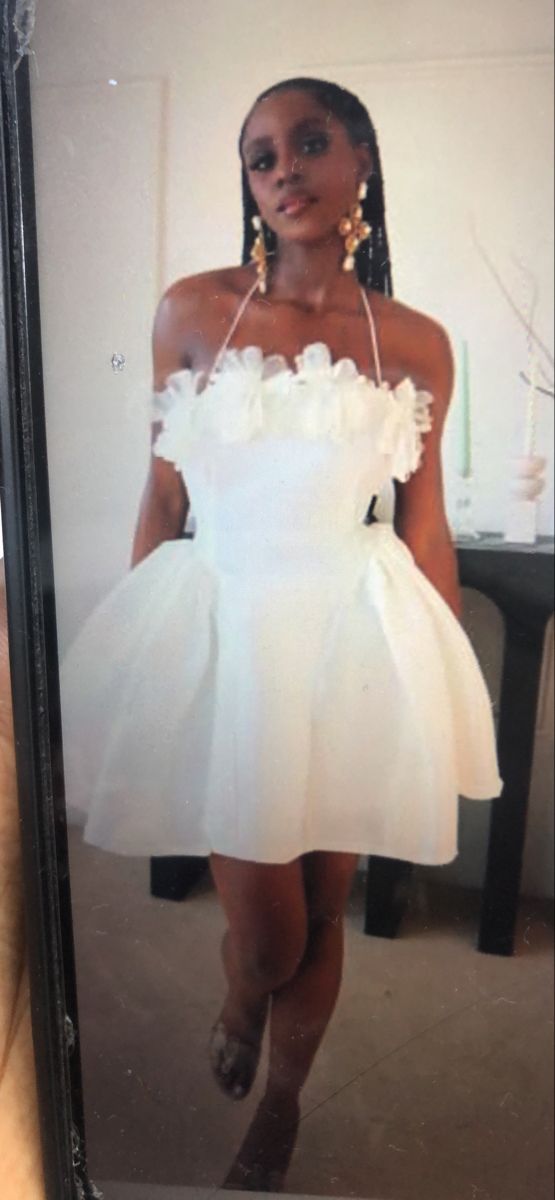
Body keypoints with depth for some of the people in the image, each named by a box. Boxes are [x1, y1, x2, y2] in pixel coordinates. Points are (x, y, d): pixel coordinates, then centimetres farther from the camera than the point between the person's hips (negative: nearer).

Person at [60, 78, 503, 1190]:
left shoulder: (416, 343, 2)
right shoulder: (191, 311, 0)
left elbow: (425, 526, 7)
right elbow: (162, 496, 4)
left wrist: (448, 692, 9)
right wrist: (133, 647, 7)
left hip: (352, 638, 1)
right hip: (215, 627, -1)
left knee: (323, 908, 14)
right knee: (265, 925, 1)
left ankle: (278, 1110, 45)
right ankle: (239, 1006, 44)